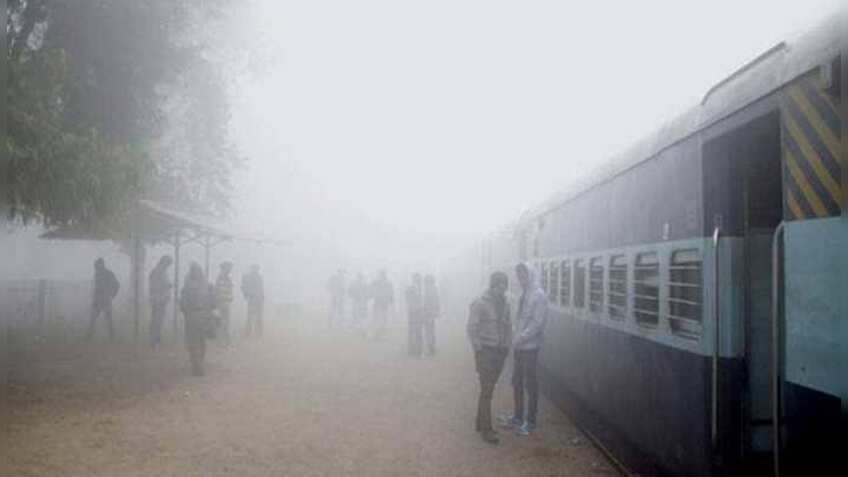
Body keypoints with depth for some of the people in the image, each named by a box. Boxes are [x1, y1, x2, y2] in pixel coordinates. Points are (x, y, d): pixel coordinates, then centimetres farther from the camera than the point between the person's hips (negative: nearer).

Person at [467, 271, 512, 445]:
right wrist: (478, 350, -13)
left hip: (500, 352, 6)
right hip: (485, 352, -6)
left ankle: (481, 423, 24)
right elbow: (471, 329, -11)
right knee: (487, 390, -6)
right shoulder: (480, 304, -11)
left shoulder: (505, 303, 8)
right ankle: (486, 429, -1)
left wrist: (507, 345, 7)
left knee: (489, 389, 13)